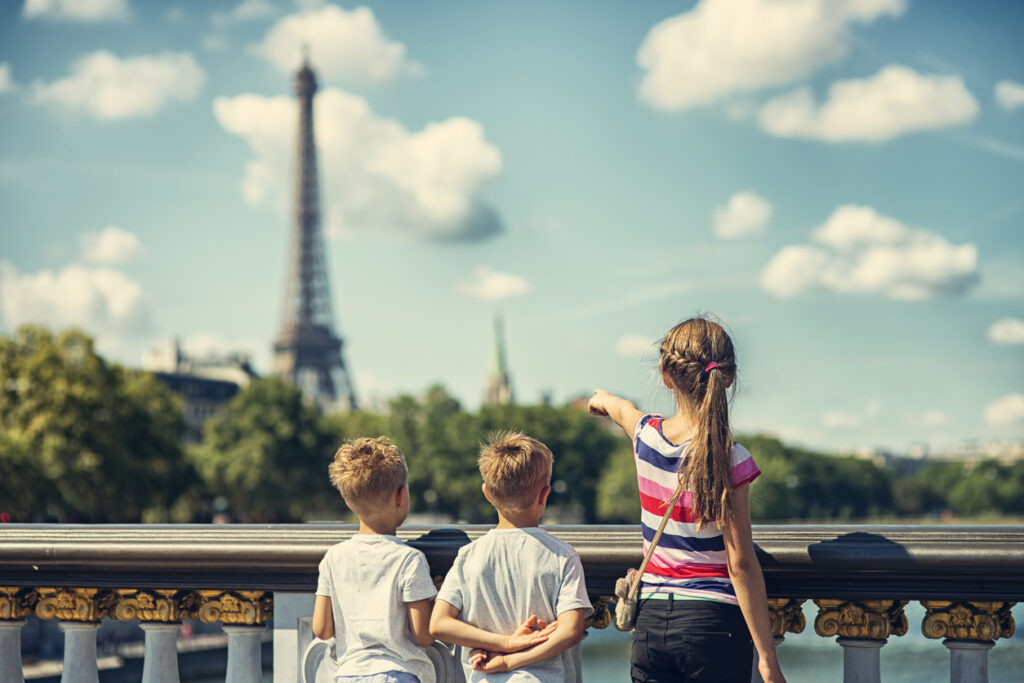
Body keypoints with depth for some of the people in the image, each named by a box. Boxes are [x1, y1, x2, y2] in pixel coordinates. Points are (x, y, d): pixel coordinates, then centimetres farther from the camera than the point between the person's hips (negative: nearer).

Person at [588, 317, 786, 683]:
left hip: (650, 624, 4)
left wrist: (604, 400, 54)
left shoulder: (646, 435, 1)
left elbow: (618, 407, 29)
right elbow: (740, 564, -14)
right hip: (713, 622, -4)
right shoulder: (730, 460, -13)